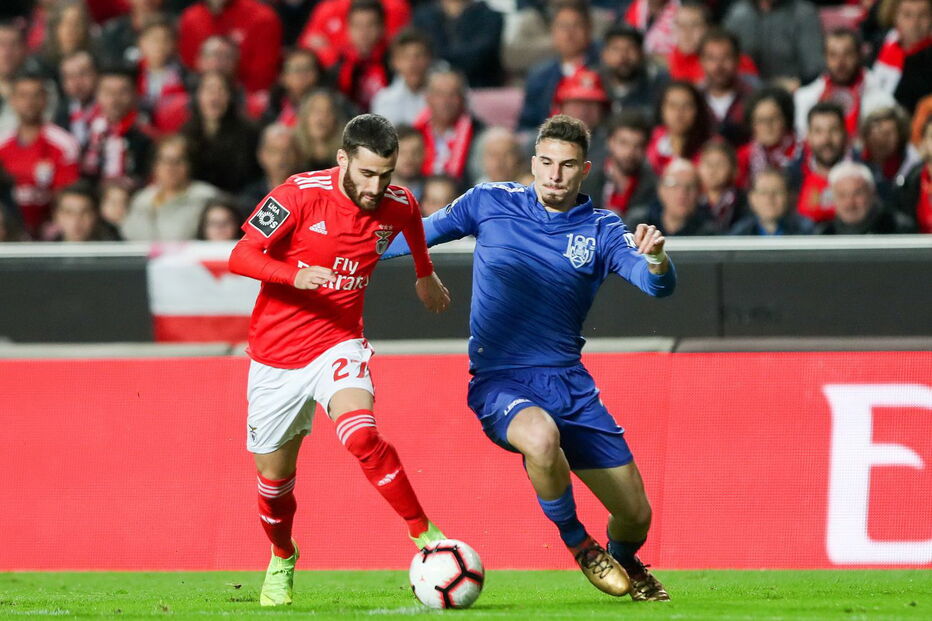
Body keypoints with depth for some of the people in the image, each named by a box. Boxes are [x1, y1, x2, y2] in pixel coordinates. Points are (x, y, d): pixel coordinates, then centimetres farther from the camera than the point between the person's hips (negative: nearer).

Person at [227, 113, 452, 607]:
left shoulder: (398, 205, -7)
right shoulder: (301, 195, -17)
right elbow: (241, 256, -15)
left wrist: (425, 275, 37)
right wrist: (296, 275, -33)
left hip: (338, 343, 0)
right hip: (276, 351, 0)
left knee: (361, 436, -30)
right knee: (273, 475, 11)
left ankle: (425, 535, -21)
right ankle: (281, 560, 40)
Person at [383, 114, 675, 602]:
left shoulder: (600, 230, 1)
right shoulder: (489, 204, 2)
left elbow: (657, 285, -13)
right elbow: (423, 232, 17)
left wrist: (654, 259, -36)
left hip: (568, 381, 2)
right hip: (499, 380, -2)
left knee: (636, 516, 3)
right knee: (541, 437, -39)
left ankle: (623, 561, 43)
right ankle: (577, 544, -10)